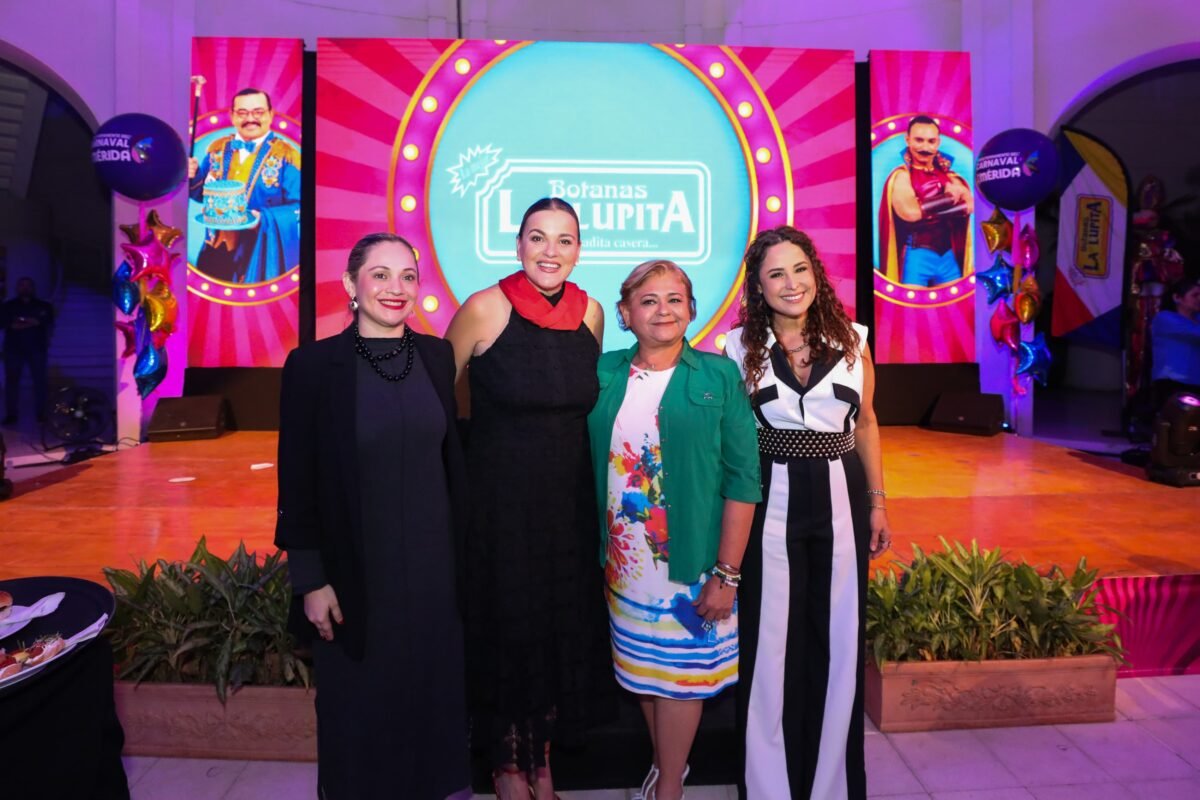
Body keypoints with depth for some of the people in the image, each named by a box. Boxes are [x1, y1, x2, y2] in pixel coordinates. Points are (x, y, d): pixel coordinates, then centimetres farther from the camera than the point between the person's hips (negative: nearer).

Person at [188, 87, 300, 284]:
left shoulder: (286, 155, -8)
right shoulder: (217, 149, 8)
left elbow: (298, 207, -14)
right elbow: (203, 194, 15)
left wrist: (264, 219, -26)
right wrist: (193, 177, -5)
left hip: (262, 255, -5)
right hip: (217, 248, 5)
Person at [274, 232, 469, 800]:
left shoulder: (437, 355, 0)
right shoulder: (313, 364, -11)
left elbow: (452, 456, 6)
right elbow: (298, 482, -8)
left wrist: (465, 548, 8)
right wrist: (311, 580, -8)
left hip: (434, 562, 3)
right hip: (357, 569, -3)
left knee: (434, 689, 19)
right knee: (362, 699, 15)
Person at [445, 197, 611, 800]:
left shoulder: (591, 313, -1)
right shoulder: (485, 309, -14)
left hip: (570, 496, 4)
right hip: (499, 496, -4)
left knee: (565, 622, 15)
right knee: (505, 623, 10)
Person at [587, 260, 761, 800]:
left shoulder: (718, 377, -6)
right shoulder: (604, 373, 2)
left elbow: (742, 479, -8)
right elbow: (586, 464, 6)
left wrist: (727, 573, -12)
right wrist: (596, 553, 0)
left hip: (691, 562, -3)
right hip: (624, 564, 3)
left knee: (680, 674, 11)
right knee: (643, 670, 18)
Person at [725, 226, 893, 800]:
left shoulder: (852, 339, 3)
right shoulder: (738, 347, -2)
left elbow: (865, 424, 12)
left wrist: (877, 502, 10)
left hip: (840, 498, 2)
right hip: (769, 502, -2)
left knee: (839, 642, 11)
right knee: (771, 643, 6)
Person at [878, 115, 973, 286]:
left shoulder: (947, 174, 13)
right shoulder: (902, 176, -5)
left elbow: (971, 205, 1)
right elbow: (910, 212, -21)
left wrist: (929, 209, -14)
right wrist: (949, 198, -9)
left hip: (949, 255, 6)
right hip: (917, 256, -6)